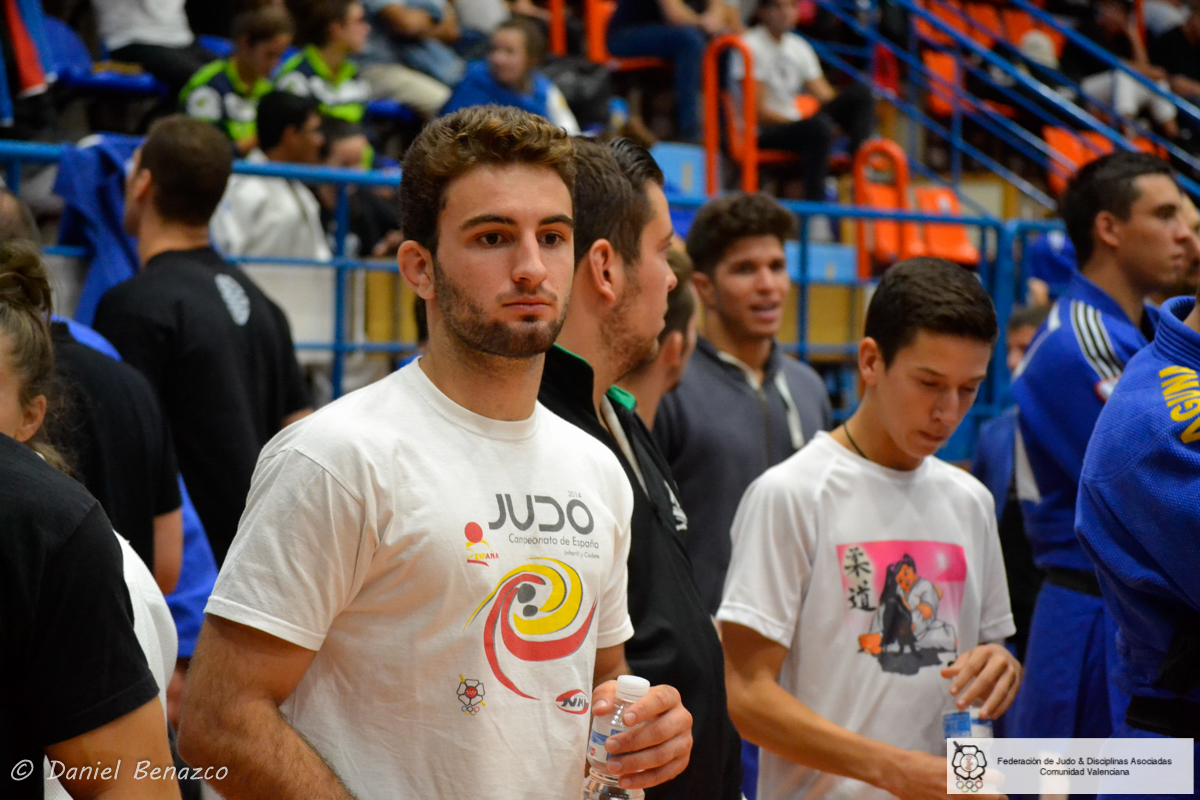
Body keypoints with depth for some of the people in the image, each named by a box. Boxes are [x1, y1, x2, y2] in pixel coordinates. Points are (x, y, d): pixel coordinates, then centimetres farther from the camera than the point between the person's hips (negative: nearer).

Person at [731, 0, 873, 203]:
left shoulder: (799, 47, 15)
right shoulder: (750, 47, -8)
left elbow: (826, 97, 11)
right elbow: (759, 112, -14)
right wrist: (802, 121, -22)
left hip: (793, 123, 8)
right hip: (761, 135, -8)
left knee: (861, 92, -8)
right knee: (818, 126, -38)